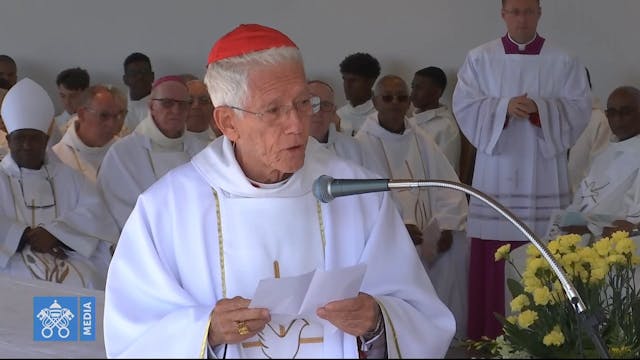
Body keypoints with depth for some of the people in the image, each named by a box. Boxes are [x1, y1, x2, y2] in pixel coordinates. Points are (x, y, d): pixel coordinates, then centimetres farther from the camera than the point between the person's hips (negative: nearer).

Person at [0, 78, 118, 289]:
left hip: (68, 259, 2)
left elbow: (93, 213, 4)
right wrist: (26, 236, -13)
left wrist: (54, 232, -11)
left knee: (84, 281, -31)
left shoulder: (67, 177, 22)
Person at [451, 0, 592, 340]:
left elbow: (579, 108, -1)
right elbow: (465, 106, -2)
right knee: (493, 264, -3)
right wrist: (505, 108, -17)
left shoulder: (564, 62, 5)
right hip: (496, 178, 0)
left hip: (544, 179, 0)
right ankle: (491, 338, 3)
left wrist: (540, 109, -17)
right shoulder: (479, 59, 6)